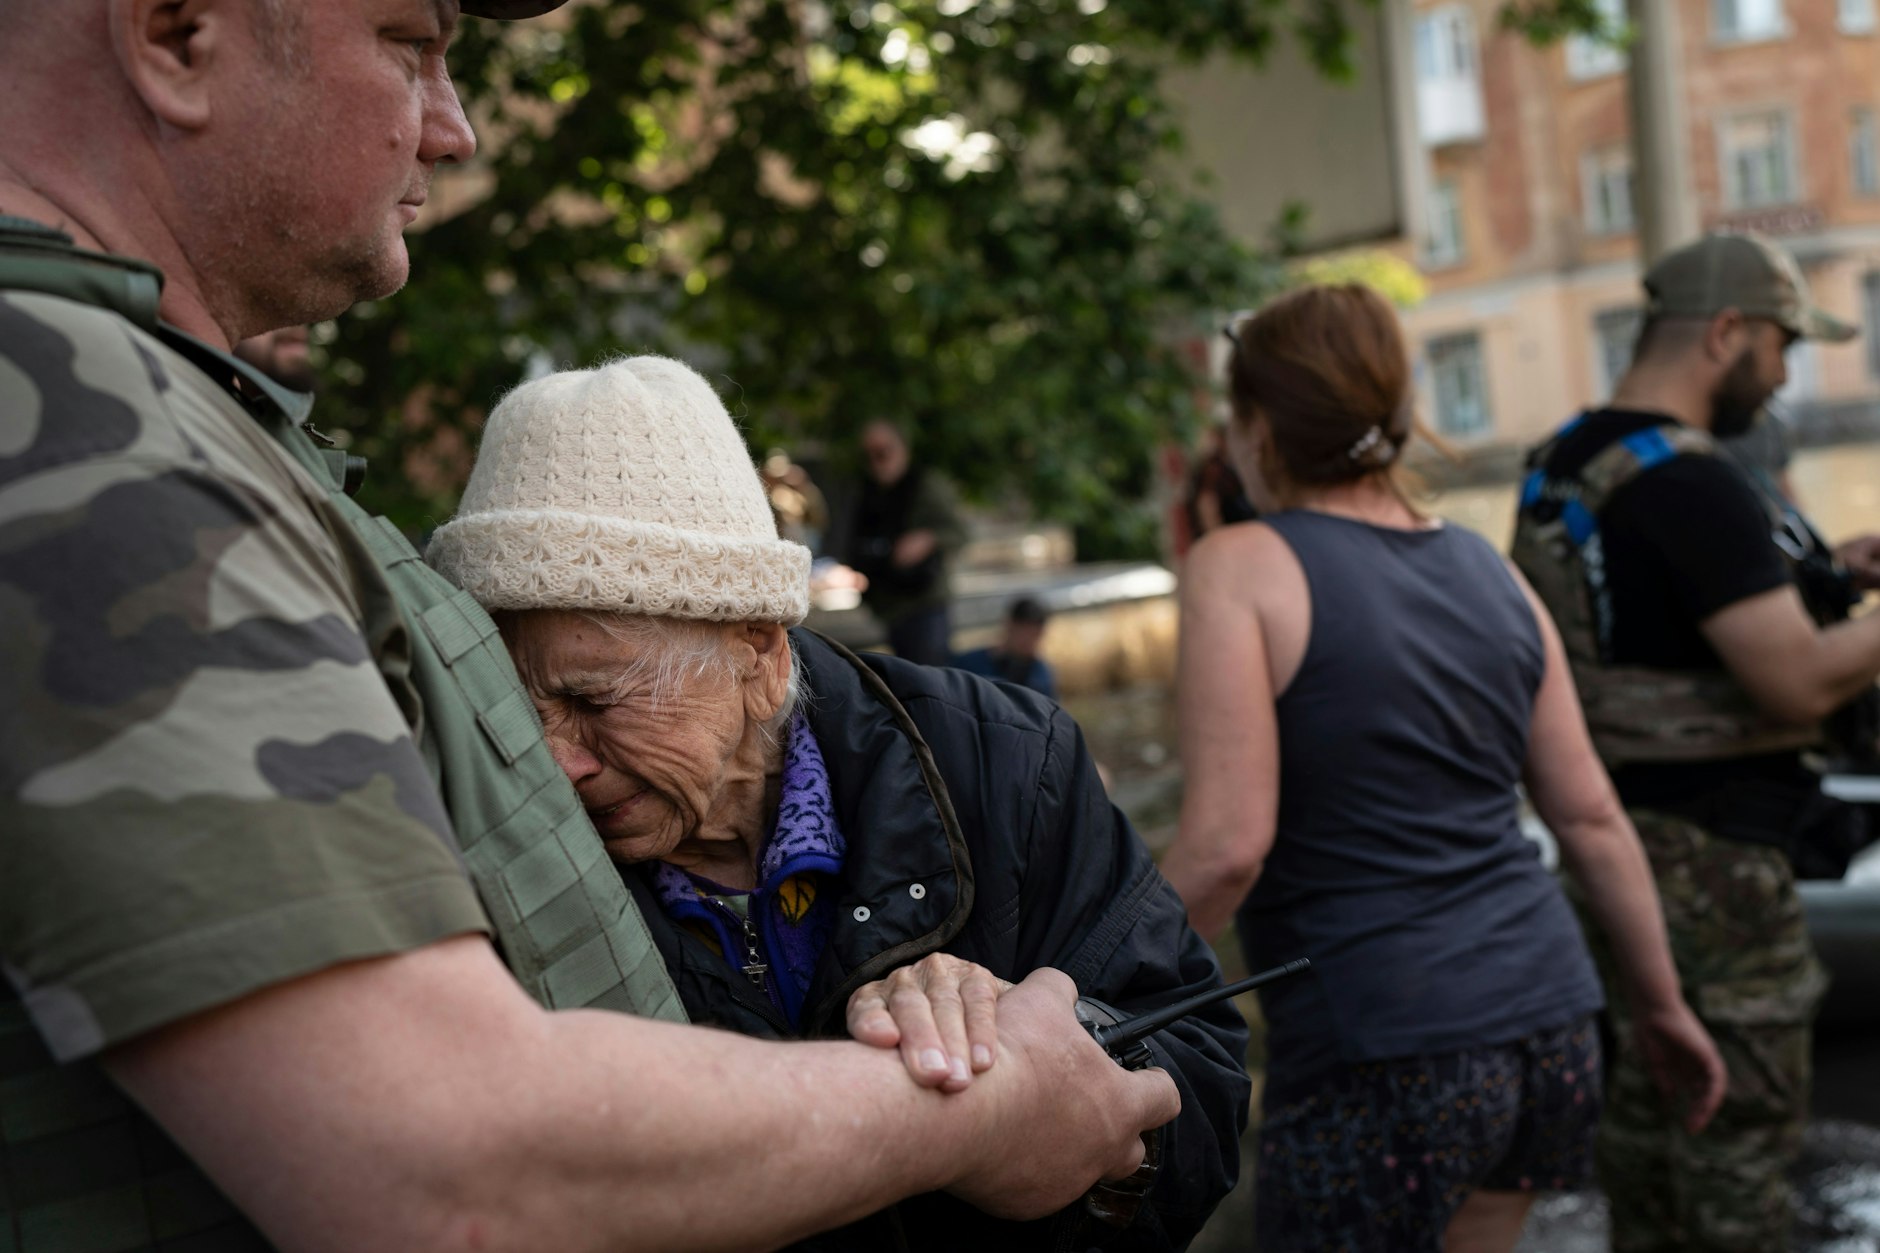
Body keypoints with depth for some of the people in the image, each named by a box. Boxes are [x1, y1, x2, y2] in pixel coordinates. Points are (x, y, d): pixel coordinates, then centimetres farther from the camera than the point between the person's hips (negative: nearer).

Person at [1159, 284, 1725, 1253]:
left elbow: (1227, 846, -18)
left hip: (1381, 1057, -7)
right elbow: (1592, 820, 11)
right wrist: (1663, 1008, 20)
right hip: (1547, 1020, 7)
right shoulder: (1487, 571, 10)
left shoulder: (1243, 567, -9)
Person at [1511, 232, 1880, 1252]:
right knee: (1741, 1129, 3)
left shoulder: (1560, 466, 8)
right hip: (1707, 851, -9)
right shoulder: (1692, 487, -22)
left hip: (1608, 831, 9)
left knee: (1644, 1098, 19)